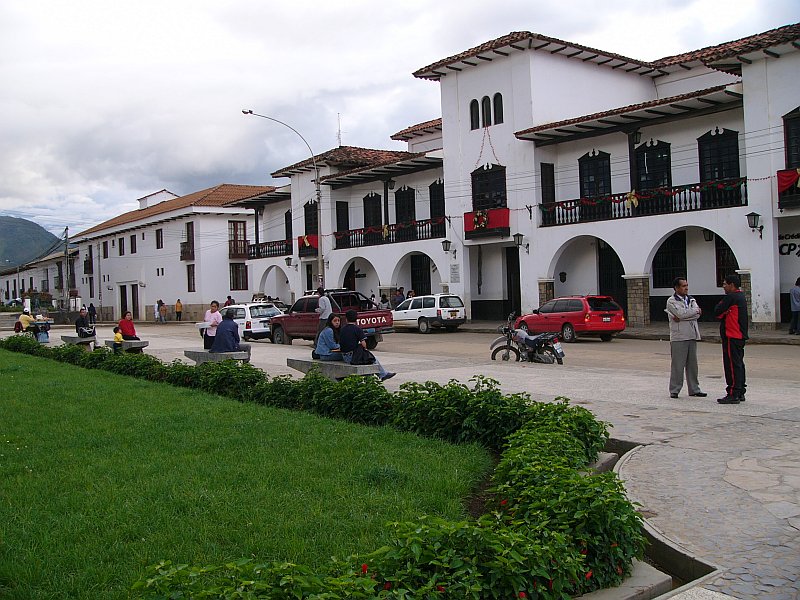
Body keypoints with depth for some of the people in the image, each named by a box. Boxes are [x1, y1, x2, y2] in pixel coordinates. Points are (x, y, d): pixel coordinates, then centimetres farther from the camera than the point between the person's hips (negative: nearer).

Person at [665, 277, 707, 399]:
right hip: (678, 337, -6)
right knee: (677, 365, -4)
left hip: (692, 336, 6)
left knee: (692, 364, 9)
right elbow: (681, 313, -18)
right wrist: (696, 310, -4)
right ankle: (674, 390, 3)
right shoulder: (671, 301, -3)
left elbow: (697, 314, -1)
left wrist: (681, 318, -12)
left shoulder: (691, 300, 16)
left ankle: (694, 389, 17)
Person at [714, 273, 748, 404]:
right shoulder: (741, 296, 16)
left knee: (732, 365, -7)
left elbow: (717, 312, -13)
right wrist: (725, 313, -3)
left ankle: (733, 394, -6)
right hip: (740, 336, 10)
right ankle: (740, 393, 20)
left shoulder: (730, 297, -16)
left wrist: (720, 304, 2)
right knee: (738, 364, 14)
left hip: (731, 336, -10)